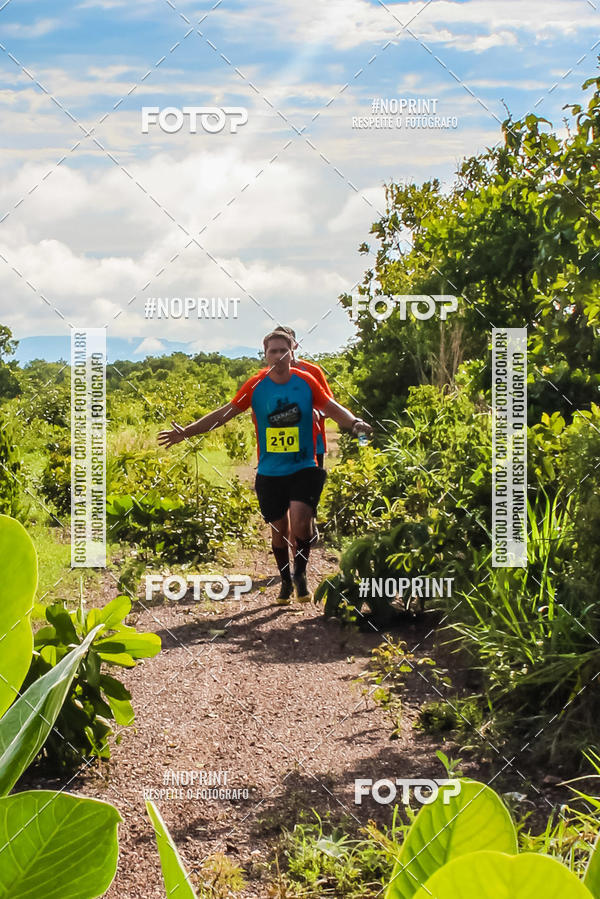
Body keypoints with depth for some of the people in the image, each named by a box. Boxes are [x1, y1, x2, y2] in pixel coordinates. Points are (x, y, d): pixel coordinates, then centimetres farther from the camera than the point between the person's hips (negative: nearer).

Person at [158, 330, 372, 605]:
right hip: (269, 473, 1)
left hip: (304, 468, -1)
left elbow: (333, 408, 0)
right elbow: (224, 413, -1)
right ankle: (285, 581, 30)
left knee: (299, 519, -20)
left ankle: (300, 575, 3)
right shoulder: (256, 385, -4)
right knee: (279, 528, 8)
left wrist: (355, 423, -20)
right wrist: (185, 432, -5)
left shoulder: (306, 381, -4)